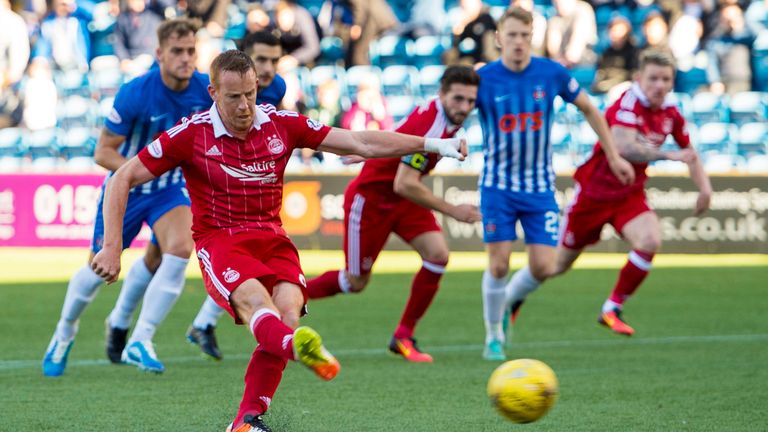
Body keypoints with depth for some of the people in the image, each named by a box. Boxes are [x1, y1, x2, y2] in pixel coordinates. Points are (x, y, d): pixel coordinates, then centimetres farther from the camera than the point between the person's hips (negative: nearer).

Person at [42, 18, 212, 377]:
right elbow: (102, 152, -20)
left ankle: (139, 342, -10)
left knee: (179, 249, -23)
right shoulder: (135, 94, -26)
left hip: (170, 186, 2)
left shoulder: (206, 90, -16)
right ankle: (64, 332, 37)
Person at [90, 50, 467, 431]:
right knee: (256, 301, -35)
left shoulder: (281, 125, 2)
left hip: (271, 239, 4)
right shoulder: (191, 134, -6)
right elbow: (122, 179, -2)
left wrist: (430, 144, -5)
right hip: (219, 241, -3)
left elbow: (362, 143, 3)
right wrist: (112, 248, -9)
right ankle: (299, 348, -70)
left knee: (288, 309, -27)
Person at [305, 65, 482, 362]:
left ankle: (403, 337, 0)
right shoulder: (431, 126, -32)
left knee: (438, 254, -12)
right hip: (370, 198, -8)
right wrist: (452, 210, -32)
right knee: (356, 282, 4)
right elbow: (404, 184, -35)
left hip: (402, 199, 8)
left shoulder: (446, 118, -5)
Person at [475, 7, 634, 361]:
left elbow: (588, 109, 8)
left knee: (543, 267, -6)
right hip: (498, 186, -2)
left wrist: (613, 156, 10)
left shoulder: (551, 74, -6)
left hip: (540, 187, 2)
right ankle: (494, 337, 13)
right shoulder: (483, 79, -11)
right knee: (499, 265, -7)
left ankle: (508, 300, 26)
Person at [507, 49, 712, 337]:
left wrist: (705, 187, 3)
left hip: (630, 195, 5)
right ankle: (511, 298, 36)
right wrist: (668, 155, -47)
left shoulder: (670, 114, -2)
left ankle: (612, 310, -7)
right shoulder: (629, 104, -24)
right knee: (558, 264, 7)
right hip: (594, 192, -5)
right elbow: (623, 145, -42)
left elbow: (689, 152, 15)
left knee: (650, 242, -24)